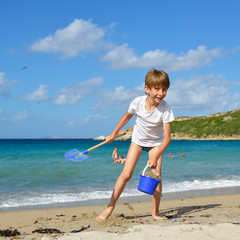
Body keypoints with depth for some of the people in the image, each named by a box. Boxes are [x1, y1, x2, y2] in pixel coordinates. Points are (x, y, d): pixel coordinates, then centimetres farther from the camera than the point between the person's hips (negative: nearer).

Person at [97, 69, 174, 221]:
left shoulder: (165, 109, -29)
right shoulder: (138, 102, -24)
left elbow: (167, 137, -29)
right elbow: (127, 116, 0)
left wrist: (156, 157, -39)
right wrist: (114, 134, 6)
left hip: (156, 143, -1)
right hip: (138, 140, 1)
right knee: (126, 174, -7)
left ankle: (155, 212, 6)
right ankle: (111, 206, 7)